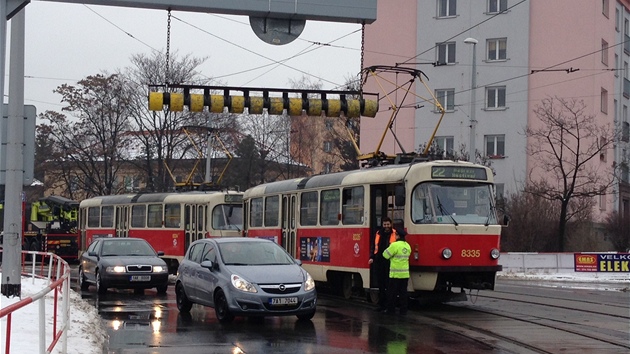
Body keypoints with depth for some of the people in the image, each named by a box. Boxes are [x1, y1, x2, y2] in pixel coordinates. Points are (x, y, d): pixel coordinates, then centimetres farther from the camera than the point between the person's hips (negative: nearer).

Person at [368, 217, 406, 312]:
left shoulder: (395, 233, 1)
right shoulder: (378, 234, 12)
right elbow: (374, 247, 14)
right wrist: (372, 257, 3)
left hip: (390, 263, -4)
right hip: (379, 263, 4)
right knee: (380, 285, 7)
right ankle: (381, 304, 15)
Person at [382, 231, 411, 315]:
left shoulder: (395, 245, -15)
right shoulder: (408, 246, 9)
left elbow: (386, 255, -9)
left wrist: (388, 249, 11)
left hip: (395, 274, -6)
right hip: (405, 274, 6)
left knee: (392, 292, 4)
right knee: (403, 293, 9)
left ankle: (390, 309, 9)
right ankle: (403, 311, 9)